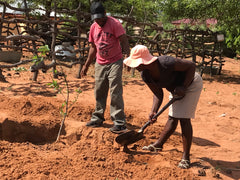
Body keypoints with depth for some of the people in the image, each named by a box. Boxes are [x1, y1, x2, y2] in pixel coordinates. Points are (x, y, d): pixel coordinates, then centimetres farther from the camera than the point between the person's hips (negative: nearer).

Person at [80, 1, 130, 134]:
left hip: (115, 63, -6)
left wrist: (127, 57, -33)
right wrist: (86, 65, 17)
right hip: (100, 64, 6)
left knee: (116, 93, -10)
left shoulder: (114, 23, -12)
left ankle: (119, 123, -7)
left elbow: (124, 41, -18)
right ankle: (98, 118, 24)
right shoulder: (93, 27, 8)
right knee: (99, 92, 12)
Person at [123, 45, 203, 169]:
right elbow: (158, 94, -8)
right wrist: (153, 111, -23)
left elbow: (191, 65, -26)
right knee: (172, 118, 12)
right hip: (175, 88, 6)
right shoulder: (145, 75, -17)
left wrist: (183, 87, -30)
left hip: (191, 83, -6)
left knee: (184, 118, -11)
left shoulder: (166, 63, -39)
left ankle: (186, 157, -2)